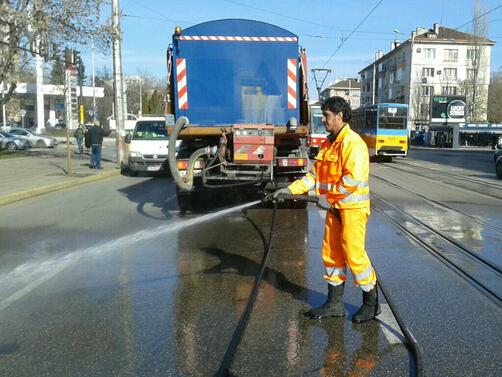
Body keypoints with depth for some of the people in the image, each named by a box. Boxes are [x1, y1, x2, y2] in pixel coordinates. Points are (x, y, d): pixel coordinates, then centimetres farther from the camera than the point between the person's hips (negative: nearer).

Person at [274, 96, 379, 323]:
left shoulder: (353, 142, -15)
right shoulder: (328, 144, 13)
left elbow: (353, 179, -23)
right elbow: (316, 174, 12)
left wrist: (328, 197, -17)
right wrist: (291, 189, 2)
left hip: (353, 207, -9)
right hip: (335, 208, 9)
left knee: (354, 253, -4)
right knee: (331, 253, 10)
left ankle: (371, 302, 13)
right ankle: (335, 303, 21)